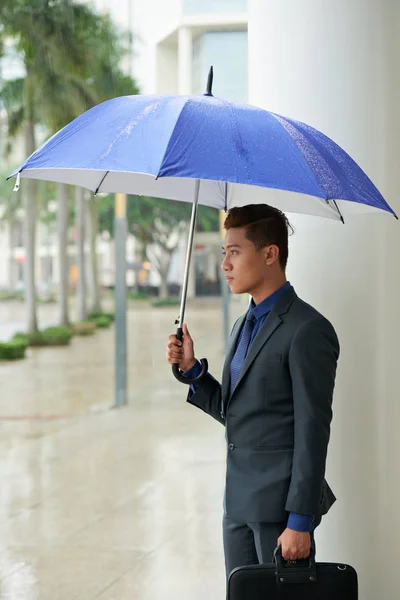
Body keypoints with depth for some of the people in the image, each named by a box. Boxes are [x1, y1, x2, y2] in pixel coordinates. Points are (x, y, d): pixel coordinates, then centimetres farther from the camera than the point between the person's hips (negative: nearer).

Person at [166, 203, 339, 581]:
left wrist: (300, 522, -19)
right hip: (239, 503, 8)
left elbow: (312, 432, -16)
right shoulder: (245, 326, 16)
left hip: (281, 507, -8)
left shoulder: (307, 330, -13)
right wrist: (191, 368, 5)